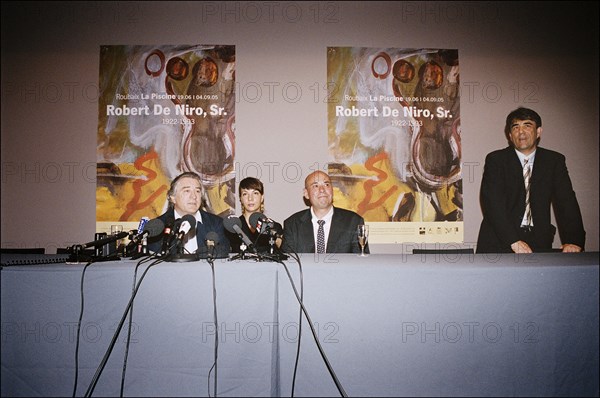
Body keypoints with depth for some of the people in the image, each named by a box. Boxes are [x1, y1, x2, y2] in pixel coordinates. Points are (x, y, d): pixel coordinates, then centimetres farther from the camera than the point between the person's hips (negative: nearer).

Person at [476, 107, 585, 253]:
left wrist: (573, 241, -14)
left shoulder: (555, 161, 9)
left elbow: (567, 201, 1)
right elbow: (492, 202, -10)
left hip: (539, 243, 2)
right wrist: (514, 241, -21)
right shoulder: (495, 159, 0)